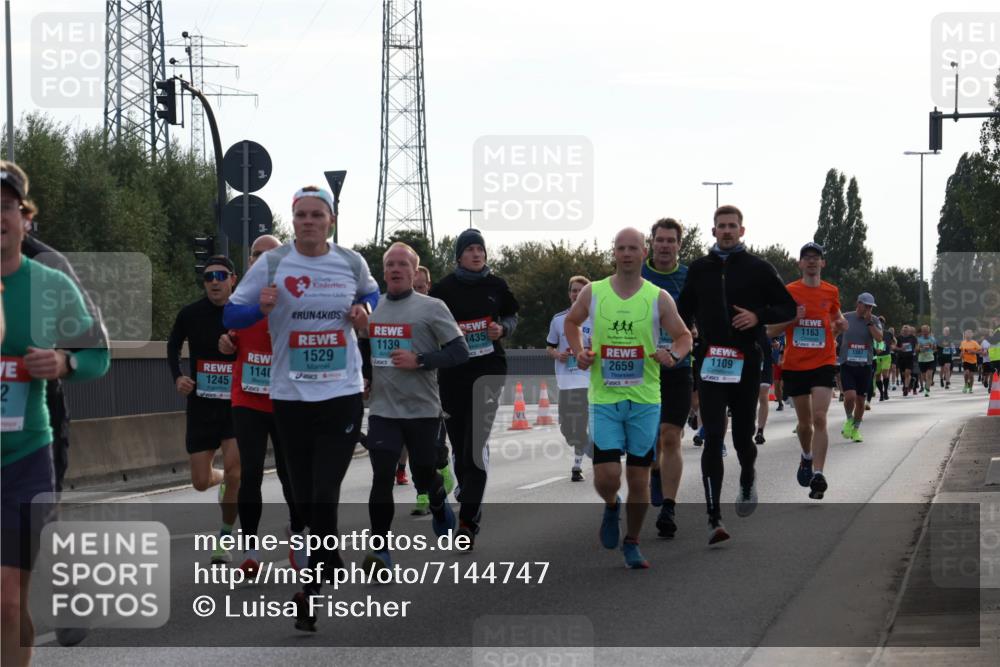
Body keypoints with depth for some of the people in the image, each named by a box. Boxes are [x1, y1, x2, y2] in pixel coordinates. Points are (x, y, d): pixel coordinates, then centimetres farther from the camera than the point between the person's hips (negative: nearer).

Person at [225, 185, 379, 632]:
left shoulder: (351, 263, 3)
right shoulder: (272, 264, -3)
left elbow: (371, 292, 24)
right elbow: (230, 315, 0)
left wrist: (364, 309, 1)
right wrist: (261, 306, -20)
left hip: (342, 394, 0)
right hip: (290, 396, 0)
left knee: (325, 495, -10)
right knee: (303, 497, 6)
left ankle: (313, 589, 1)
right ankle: (331, 565, 27)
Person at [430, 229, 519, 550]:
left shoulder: (496, 285, 5)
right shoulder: (444, 288, 1)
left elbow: (512, 316, 18)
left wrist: (502, 328, -3)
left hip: (489, 369, -1)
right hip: (453, 372, 1)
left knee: (477, 439, -14)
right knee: (459, 441, 8)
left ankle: (469, 519, -19)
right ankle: (470, 497, 34)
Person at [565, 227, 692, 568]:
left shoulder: (658, 298, -1)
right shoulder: (593, 293, 1)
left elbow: (684, 336, 6)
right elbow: (571, 322, 19)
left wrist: (673, 354, -15)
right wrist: (579, 351, 1)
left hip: (645, 401, 0)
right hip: (604, 400, 0)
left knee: (639, 479, 5)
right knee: (606, 477, -11)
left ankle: (632, 543, 23)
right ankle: (612, 506, 25)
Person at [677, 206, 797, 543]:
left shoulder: (758, 268, 3)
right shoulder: (699, 269, 9)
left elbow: (788, 307, 5)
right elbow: (684, 312, 21)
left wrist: (758, 316, -13)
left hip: (746, 363, 0)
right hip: (710, 363, 1)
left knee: (743, 436, 7)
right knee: (712, 439, -10)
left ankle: (747, 480, 43)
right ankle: (714, 518, -13)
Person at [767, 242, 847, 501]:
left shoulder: (831, 292, 6)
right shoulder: (788, 292, 1)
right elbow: (770, 330, 3)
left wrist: (840, 324, 2)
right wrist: (791, 318, -15)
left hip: (823, 363, -1)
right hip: (795, 364, 1)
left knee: (819, 418, -16)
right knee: (804, 422, 12)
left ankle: (817, 474, -19)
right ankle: (807, 457, 41)